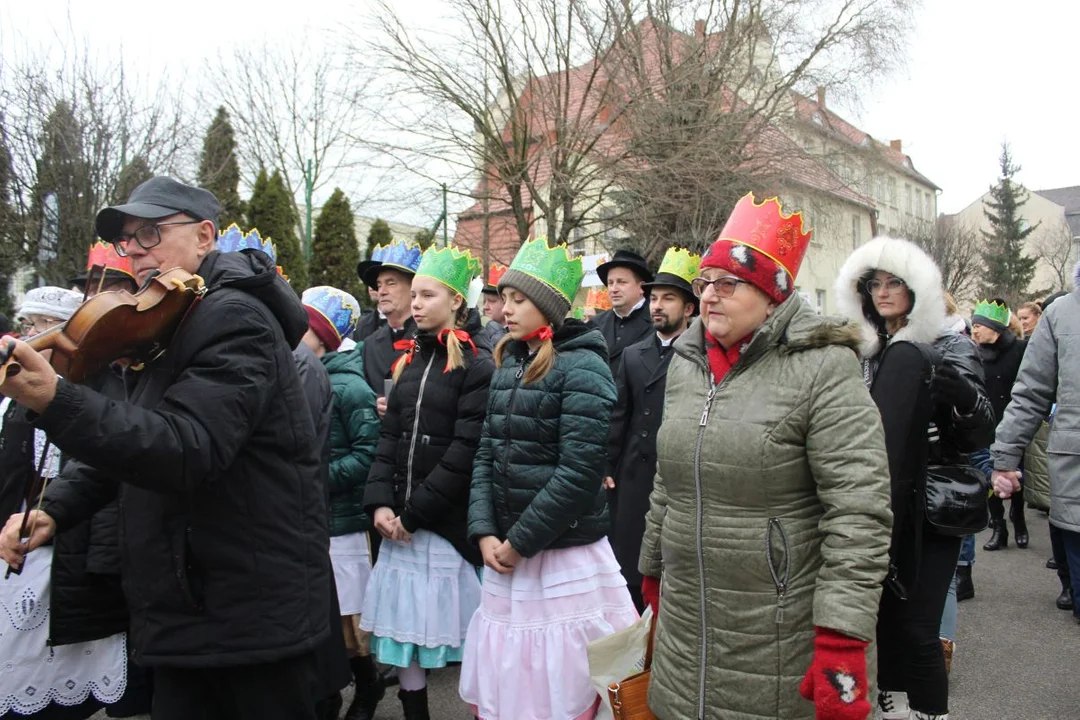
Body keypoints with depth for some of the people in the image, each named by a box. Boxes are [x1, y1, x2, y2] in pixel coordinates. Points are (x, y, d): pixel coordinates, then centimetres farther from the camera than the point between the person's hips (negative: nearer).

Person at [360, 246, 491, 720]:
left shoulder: (477, 366, -7)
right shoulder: (408, 362, 13)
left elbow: (465, 450, -14)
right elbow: (389, 437, 10)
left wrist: (415, 512, -14)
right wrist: (379, 501, -4)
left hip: (449, 521, -6)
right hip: (401, 521, 6)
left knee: (455, 629, 3)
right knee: (403, 628, 10)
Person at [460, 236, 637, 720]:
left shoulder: (582, 367, -11)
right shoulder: (507, 365, 11)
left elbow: (579, 471, -18)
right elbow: (487, 455, 9)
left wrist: (520, 541, -14)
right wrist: (484, 532, -3)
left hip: (564, 555, -6)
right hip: (506, 556, 7)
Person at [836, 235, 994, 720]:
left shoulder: (950, 348, -4)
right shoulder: (865, 351, 8)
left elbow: (982, 435, -12)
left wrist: (963, 395, -31)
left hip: (930, 507, -4)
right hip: (881, 505, 4)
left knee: (917, 626, -5)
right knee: (885, 613, 9)